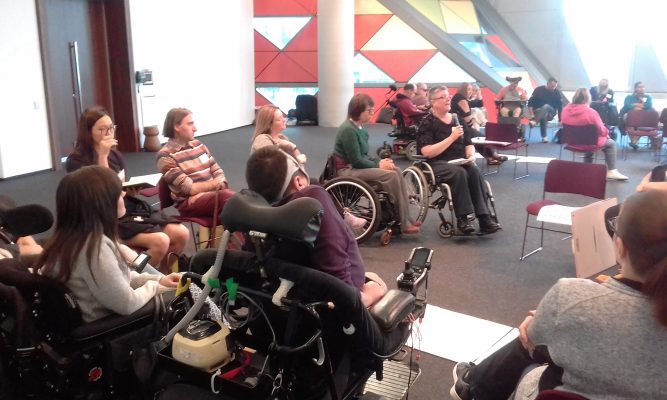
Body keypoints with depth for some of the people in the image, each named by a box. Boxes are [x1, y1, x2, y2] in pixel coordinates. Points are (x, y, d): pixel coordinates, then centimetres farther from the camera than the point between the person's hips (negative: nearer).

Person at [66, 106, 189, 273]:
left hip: (128, 209, 7)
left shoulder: (115, 154, 13)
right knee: (160, 241, -28)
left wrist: (133, 188, -2)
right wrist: (102, 156, -19)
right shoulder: (76, 161, -7)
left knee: (181, 234, -12)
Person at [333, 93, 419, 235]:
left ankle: (405, 218, -6)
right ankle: (403, 223, -12)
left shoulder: (359, 128, 10)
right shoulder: (348, 130, -19)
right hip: (348, 170, -9)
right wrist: (378, 164, -12)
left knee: (396, 170, -4)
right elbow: (357, 161, -21)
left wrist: (379, 161, -2)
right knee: (391, 175, -20)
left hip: (357, 166, 10)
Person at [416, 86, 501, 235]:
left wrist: (471, 155, -5)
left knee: (475, 171, -27)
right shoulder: (427, 123, -3)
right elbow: (427, 152, -16)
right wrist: (452, 137, -17)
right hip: (437, 164, -5)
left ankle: (484, 218, -29)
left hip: (460, 161, 5)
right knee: (459, 172, -34)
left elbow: (469, 144, 19)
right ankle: (463, 217, -28)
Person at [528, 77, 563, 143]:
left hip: (550, 113, 0)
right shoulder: (538, 90, -7)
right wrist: (531, 115, -23)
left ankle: (535, 121, -49)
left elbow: (560, 107, -2)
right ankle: (544, 137, -33)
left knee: (546, 106, -34)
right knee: (543, 115, -35)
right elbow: (530, 103, -10)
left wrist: (560, 120, -7)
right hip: (537, 111, 0)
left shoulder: (557, 92, -4)